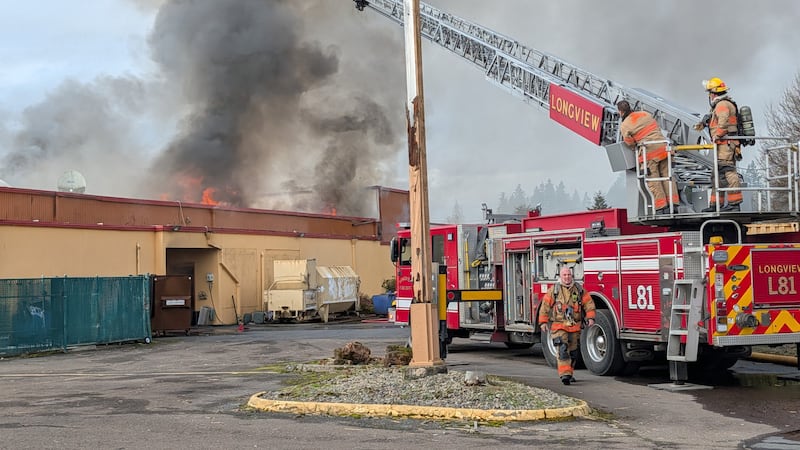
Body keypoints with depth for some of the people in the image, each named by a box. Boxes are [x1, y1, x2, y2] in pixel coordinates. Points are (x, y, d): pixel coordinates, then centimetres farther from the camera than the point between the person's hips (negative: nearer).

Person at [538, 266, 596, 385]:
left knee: (573, 351, 11)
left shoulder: (579, 289, 8)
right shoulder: (553, 290, 2)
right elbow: (545, 307, 3)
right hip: (559, 326, -3)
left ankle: (570, 373, 27)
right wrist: (543, 322, -2)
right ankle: (565, 374, -23)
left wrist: (590, 317, -5)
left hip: (575, 326, 3)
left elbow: (589, 304, 8)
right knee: (562, 350, -17)